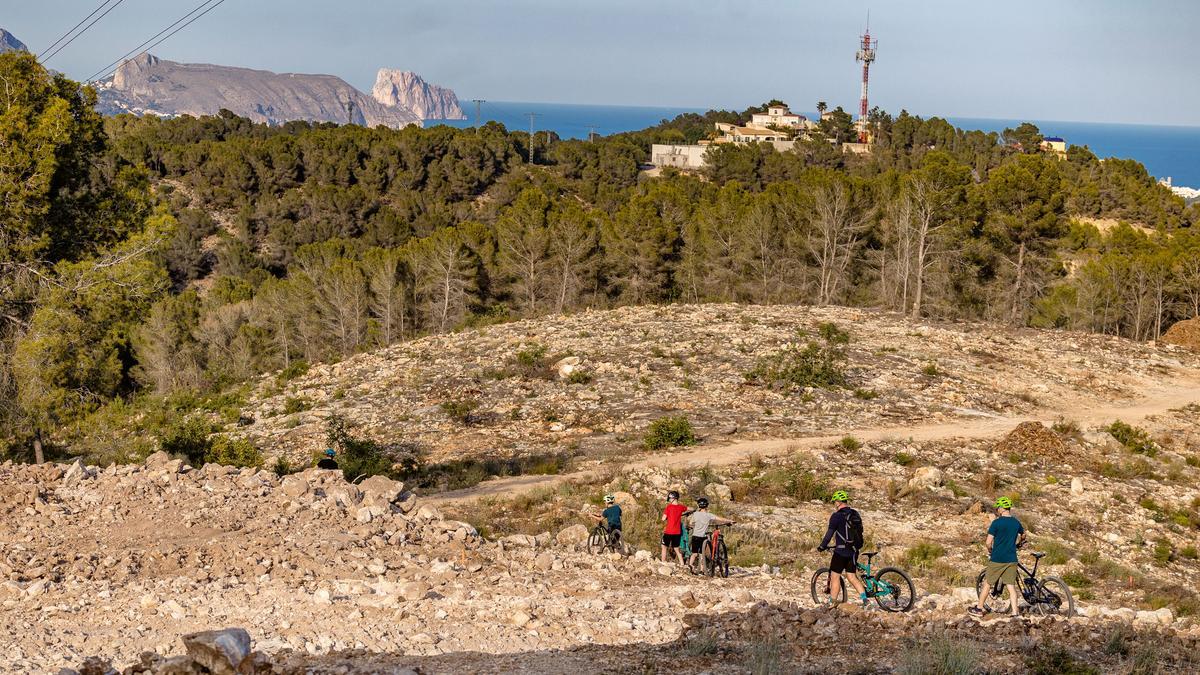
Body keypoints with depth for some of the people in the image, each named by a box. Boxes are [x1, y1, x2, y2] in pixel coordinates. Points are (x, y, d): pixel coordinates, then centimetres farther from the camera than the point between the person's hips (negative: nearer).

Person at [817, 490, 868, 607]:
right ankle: (864, 599, 3)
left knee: (835, 576, 2)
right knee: (852, 576, 13)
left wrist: (822, 546, 0)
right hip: (853, 551, 7)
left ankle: (832, 604, 4)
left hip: (841, 551, -7)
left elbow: (830, 533, -11)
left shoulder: (837, 516, -11)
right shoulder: (855, 515, 11)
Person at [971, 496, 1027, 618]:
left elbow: (989, 542, -13)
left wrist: (990, 551, 6)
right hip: (1012, 560, 4)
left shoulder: (996, 523, -11)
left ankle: (979, 609, 17)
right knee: (1011, 586, 5)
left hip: (997, 559, -4)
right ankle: (1015, 612, -2)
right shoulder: (1016, 523, 6)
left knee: (987, 584, 8)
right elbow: (1023, 536, 27)